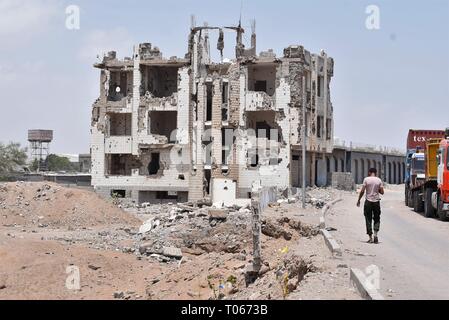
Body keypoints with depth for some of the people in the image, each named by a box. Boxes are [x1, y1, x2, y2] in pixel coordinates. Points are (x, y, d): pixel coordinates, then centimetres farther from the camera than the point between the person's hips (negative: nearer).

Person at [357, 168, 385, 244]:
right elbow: (382, 192, 0)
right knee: (377, 219, 14)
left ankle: (370, 238, 2)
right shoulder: (379, 180, 1)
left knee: (368, 220, 4)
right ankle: (375, 234, -3)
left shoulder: (366, 179, -4)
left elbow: (362, 191, -8)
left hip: (368, 201, -2)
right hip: (376, 201, 2)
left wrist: (359, 200, 2)